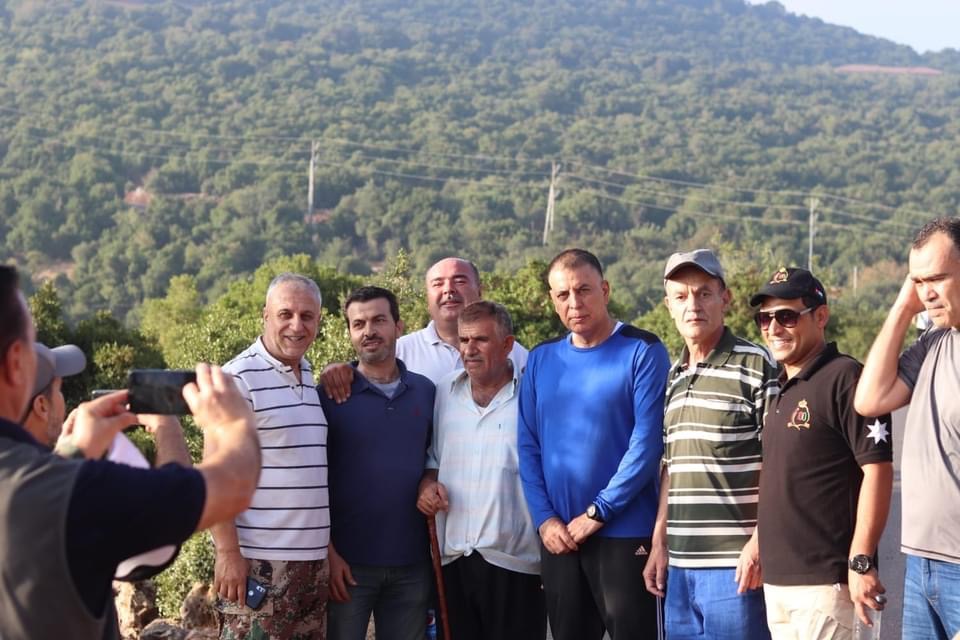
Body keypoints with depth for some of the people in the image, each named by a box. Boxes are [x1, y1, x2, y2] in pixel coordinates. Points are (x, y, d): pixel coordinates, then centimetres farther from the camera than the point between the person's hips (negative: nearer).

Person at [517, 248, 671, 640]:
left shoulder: (643, 352, -5)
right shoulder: (541, 360, 9)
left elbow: (647, 442, -12)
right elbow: (528, 447, 8)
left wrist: (596, 513, -14)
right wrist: (544, 518, -4)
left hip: (625, 534, -5)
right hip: (559, 538, 5)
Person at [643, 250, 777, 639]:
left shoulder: (756, 366, -6)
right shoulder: (674, 377, 15)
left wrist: (760, 542, -15)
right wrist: (658, 544, 15)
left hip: (734, 562, -6)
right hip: (680, 564, 7)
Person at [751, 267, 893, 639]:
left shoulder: (843, 378, -11)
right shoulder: (778, 388, 16)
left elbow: (877, 469, -16)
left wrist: (861, 561, -19)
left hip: (822, 580, -9)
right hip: (776, 580, 9)